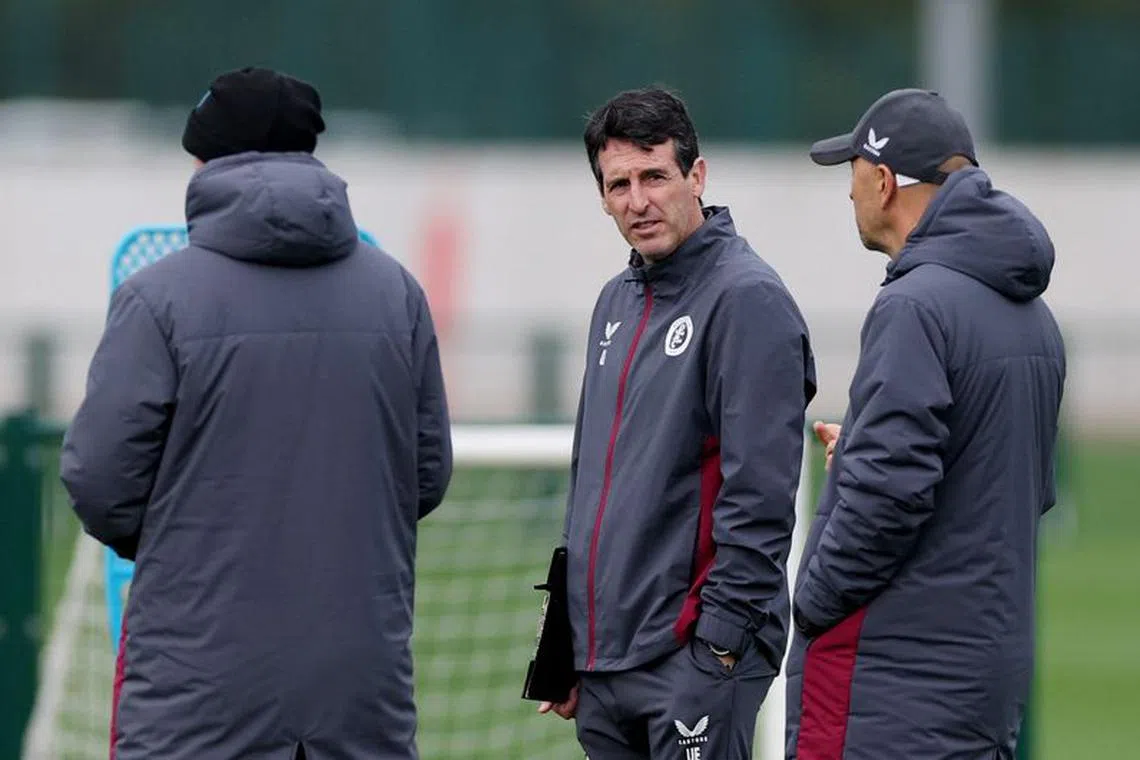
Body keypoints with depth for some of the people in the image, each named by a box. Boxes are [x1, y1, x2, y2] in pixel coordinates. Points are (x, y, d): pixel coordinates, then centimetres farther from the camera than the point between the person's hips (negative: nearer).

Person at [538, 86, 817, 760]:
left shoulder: (748, 298, -10)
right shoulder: (618, 302, 17)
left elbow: (759, 498, -15)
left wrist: (719, 641, -18)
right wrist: (567, 650, 20)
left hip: (694, 657, -8)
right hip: (604, 660, 8)